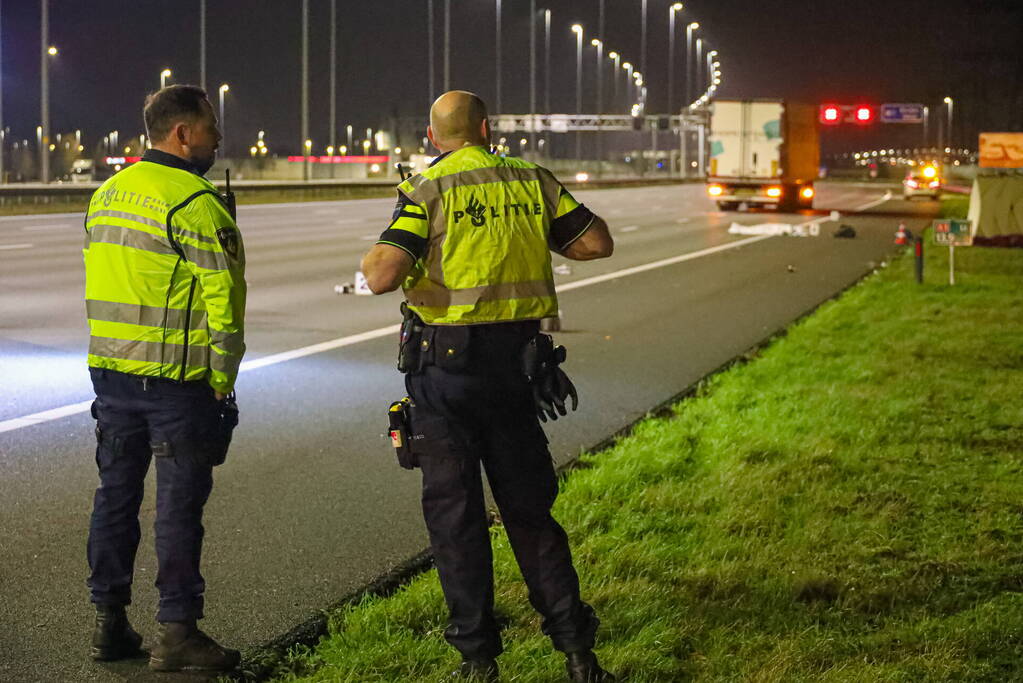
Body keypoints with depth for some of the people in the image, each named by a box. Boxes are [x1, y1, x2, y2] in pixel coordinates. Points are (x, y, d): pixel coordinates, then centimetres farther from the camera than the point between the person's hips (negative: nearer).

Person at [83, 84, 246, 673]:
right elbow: (224, 298, -17)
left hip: (111, 373, 8)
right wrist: (222, 381, -9)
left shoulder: (107, 195, 11)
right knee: (179, 504, -1)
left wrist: (117, 354, 17)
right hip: (175, 380, -7)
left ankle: (110, 623, 21)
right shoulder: (195, 205, -14)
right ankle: (177, 634, 4)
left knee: (116, 493, 14)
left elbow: (103, 283, 14)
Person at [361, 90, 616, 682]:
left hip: (446, 362, -3)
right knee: (529, 506, 13)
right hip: (515, 360, 4)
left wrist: (371, 257, 5)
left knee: (454, 509, 6)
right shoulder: (532, 180, 4)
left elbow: (383, 276, -18)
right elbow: (597, 243, 5)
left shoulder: (428, 191, -7)